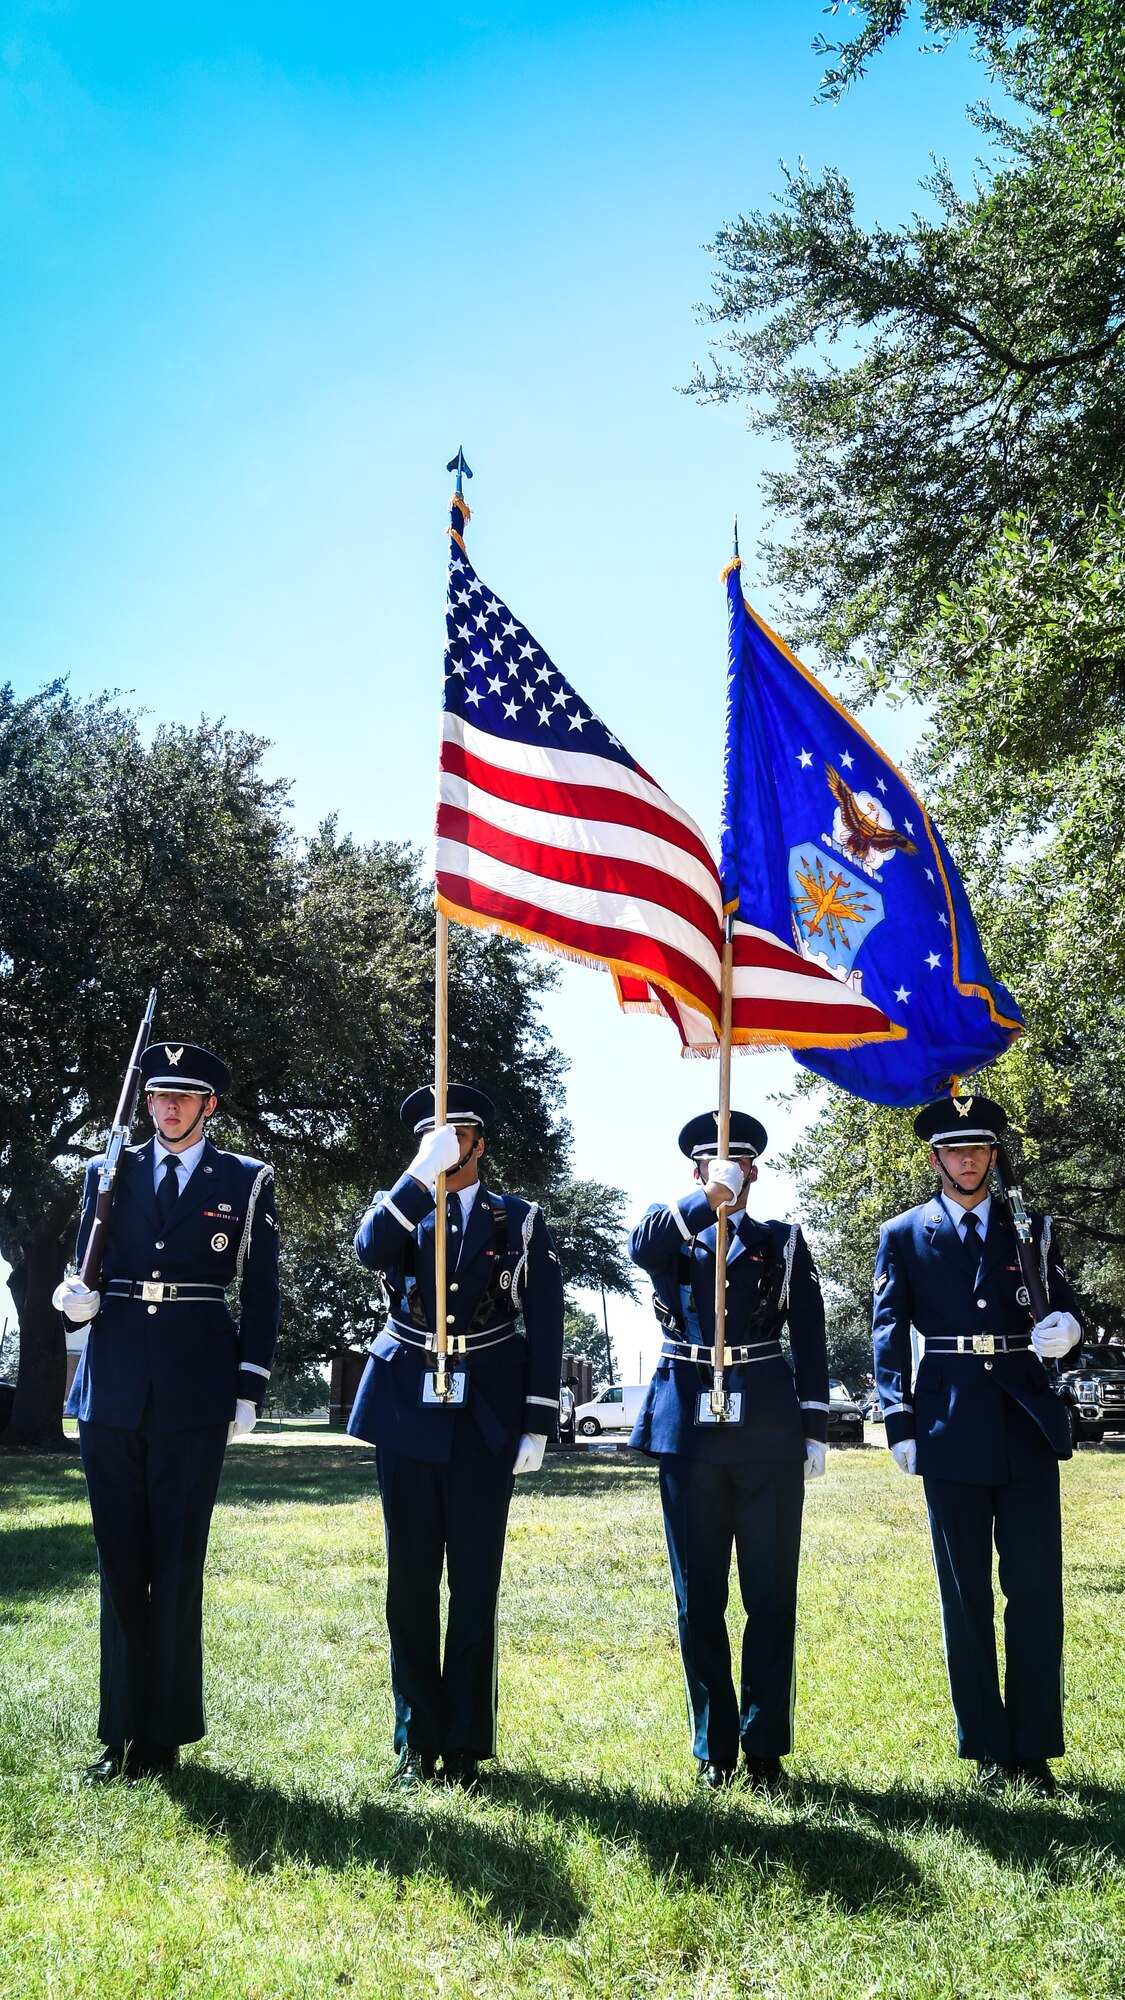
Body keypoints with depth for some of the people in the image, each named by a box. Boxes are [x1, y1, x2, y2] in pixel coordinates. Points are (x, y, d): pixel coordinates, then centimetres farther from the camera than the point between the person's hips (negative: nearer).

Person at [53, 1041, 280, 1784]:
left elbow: (262, 1293, 4)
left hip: (195, 1392, -2)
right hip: (112, 1386, 3)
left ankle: (164, 1733, 14)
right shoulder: (110, 1173, 11)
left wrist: (250, 1389, -2)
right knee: (120, 1563, 8)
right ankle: (122, 1731, 19)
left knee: (177, 1564, 2)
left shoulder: (247, 1182, 5)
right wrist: (75, 1298, -8)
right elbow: (86, 1271, 15)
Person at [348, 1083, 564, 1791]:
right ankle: (418, 1740, 17)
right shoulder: (400, 1209, 9)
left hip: (486, 1416, -1)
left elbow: (546, 1326, 2)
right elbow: (370, 1250, -16)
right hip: (407, 1413, 2)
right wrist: (422, 1174, -20)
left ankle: (466, 1743, 13)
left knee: (475, 1580, 2)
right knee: (411, 1580, 6)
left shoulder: (521, 1221, 5)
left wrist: (538, 1425, -4)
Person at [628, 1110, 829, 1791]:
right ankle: (714, 1746, 17)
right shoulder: (672, 1236, 11)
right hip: (689, 1428, 0)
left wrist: (816, 1428, 0)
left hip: (768, 1433, 0)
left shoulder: (784, 1243, 11)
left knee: (772, 1594, 2)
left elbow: (811, 1342, 7)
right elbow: (642, 1249, -16)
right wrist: (707, 1198, -25)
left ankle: (765, 1746, 13)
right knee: (699, 1597, 6)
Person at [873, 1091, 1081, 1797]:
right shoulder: (903, 1237, 7)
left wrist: (1065, 1328, -14)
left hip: (1028, 1423, 1)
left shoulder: (1032, 1228, 10)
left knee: (1037, 1588, 2)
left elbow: (1065, 1307, 10)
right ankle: (990, 1751, 17)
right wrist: (901, 1423, -5)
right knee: (966, 1595, 6)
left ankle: (1035, 1750, 14)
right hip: (952, 1431, -1)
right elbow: (889, 1337, 4)